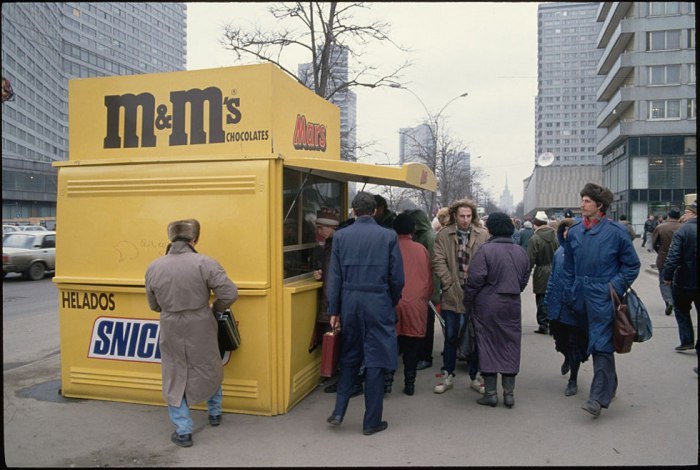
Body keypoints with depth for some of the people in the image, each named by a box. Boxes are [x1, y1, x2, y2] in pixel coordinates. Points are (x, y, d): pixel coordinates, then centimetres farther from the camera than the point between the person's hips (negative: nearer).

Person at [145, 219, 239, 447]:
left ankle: (183, 431, 18)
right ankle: (215, 413, 41)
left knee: (175, 377, 15)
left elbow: (154, 305, 7)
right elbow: (230, 293, -17)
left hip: (171, 331, 1)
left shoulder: (153, 268, -4)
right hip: (201, 329, -1)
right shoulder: (204, 263, -15)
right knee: (210, 370, 23)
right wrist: (216, 308, 2)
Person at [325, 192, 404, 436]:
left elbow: (334, 277, 0)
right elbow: (397, 278, -3)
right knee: (375, 362, 6)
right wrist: (392, 303, 13)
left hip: (350, 303, 2)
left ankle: (338, 411, 16)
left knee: (349, 358, 18)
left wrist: (334, 311, 5)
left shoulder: (341, 236, 0)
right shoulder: (389, 236, -4)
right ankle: (371, 421, 15)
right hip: (379, 304, -2)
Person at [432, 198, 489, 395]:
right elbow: (438, 261, -4)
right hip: (452, 294, 0)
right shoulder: (443, 235, 0)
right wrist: (449, 284, -10)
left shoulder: (483, 235, 1)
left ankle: (475, 377, 24)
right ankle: (447, 376, 22)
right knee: (451, 337, 10)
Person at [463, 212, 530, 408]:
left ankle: (490, 392, 10)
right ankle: (509, 393, 16)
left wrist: (467, 303, -4)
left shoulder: (485, 250, -14)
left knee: (488, 346, 5)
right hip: (512, 306, 5)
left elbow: (475, 280, -16)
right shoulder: (520, 252, 5)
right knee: (510, 347, 11)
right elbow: (524, 280, 12)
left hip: (487, 306, -4)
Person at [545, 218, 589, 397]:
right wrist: (548, 299, 12)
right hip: (558, 307, 5)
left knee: (574, 344, 7)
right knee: (560, 339, 18)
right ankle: (567, 358, 51)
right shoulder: (559, 252, 5)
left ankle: (573, 380, 24)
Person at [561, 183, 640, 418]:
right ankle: (609, 385, 33)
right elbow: (568, 267, 13)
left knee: (601, 345, -7)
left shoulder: (616, 231, -7)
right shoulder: (574, 231, 6)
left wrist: (615, 286, -10)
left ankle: (598, 397, -5)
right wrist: (568, 294, 9)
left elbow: (632, 265, 1)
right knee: (595, 343, 15)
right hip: (582, 297, 5)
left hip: (603, 298, -5)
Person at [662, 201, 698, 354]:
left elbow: (673, 257, -21)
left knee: (681, 310, 15)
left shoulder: (683, 231, -15)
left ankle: (687, 340, 10)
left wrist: (667, 275, -13)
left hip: (685, 280, -4)